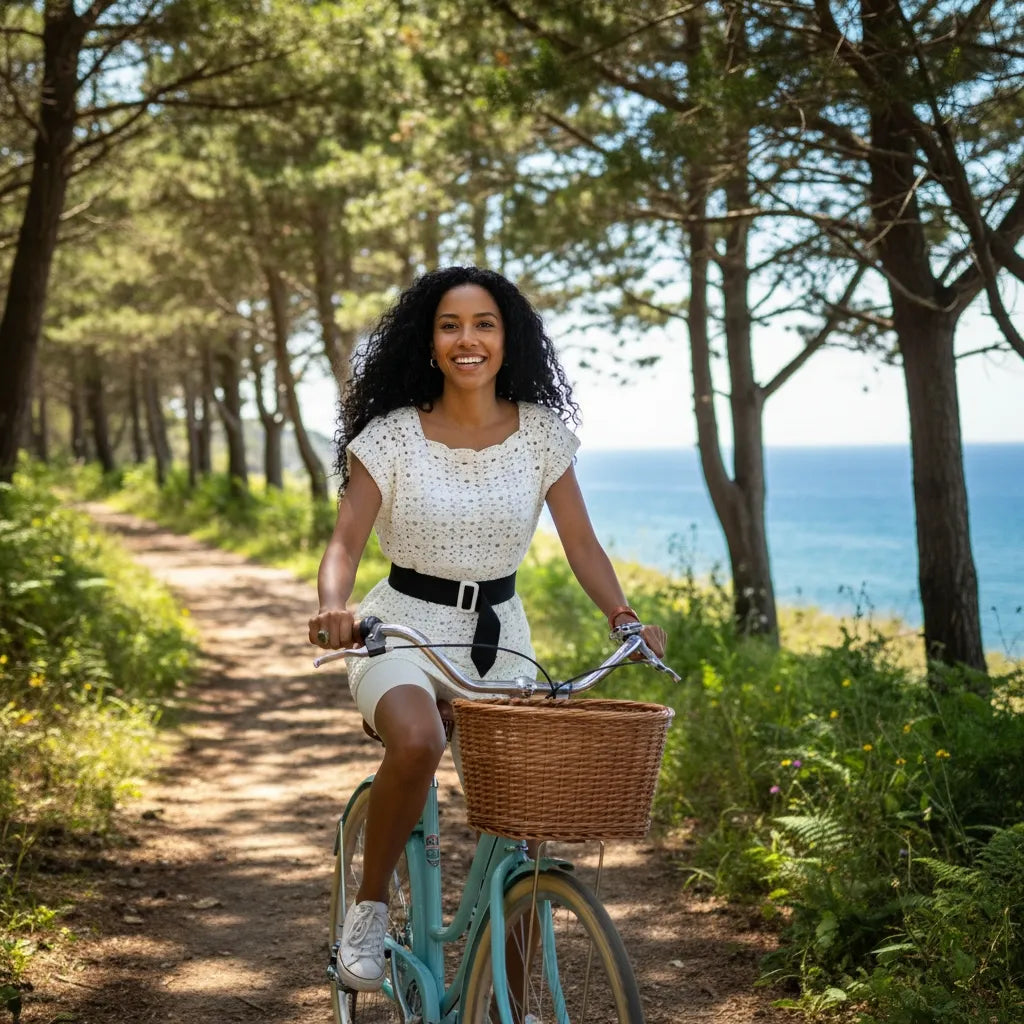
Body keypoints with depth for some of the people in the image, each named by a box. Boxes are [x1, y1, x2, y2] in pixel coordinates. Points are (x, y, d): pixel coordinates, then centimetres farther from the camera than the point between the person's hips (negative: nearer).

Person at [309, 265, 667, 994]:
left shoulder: (541, 432, 0)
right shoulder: (392, 436, -7)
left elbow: (581, 542, 2)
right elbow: (346, 542, -11)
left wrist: (623, 614, -15)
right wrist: (334, 607, -32)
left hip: (499, 638, 3)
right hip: (404, 632, -3)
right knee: (417, 742, -37)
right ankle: (371, 905, -12)